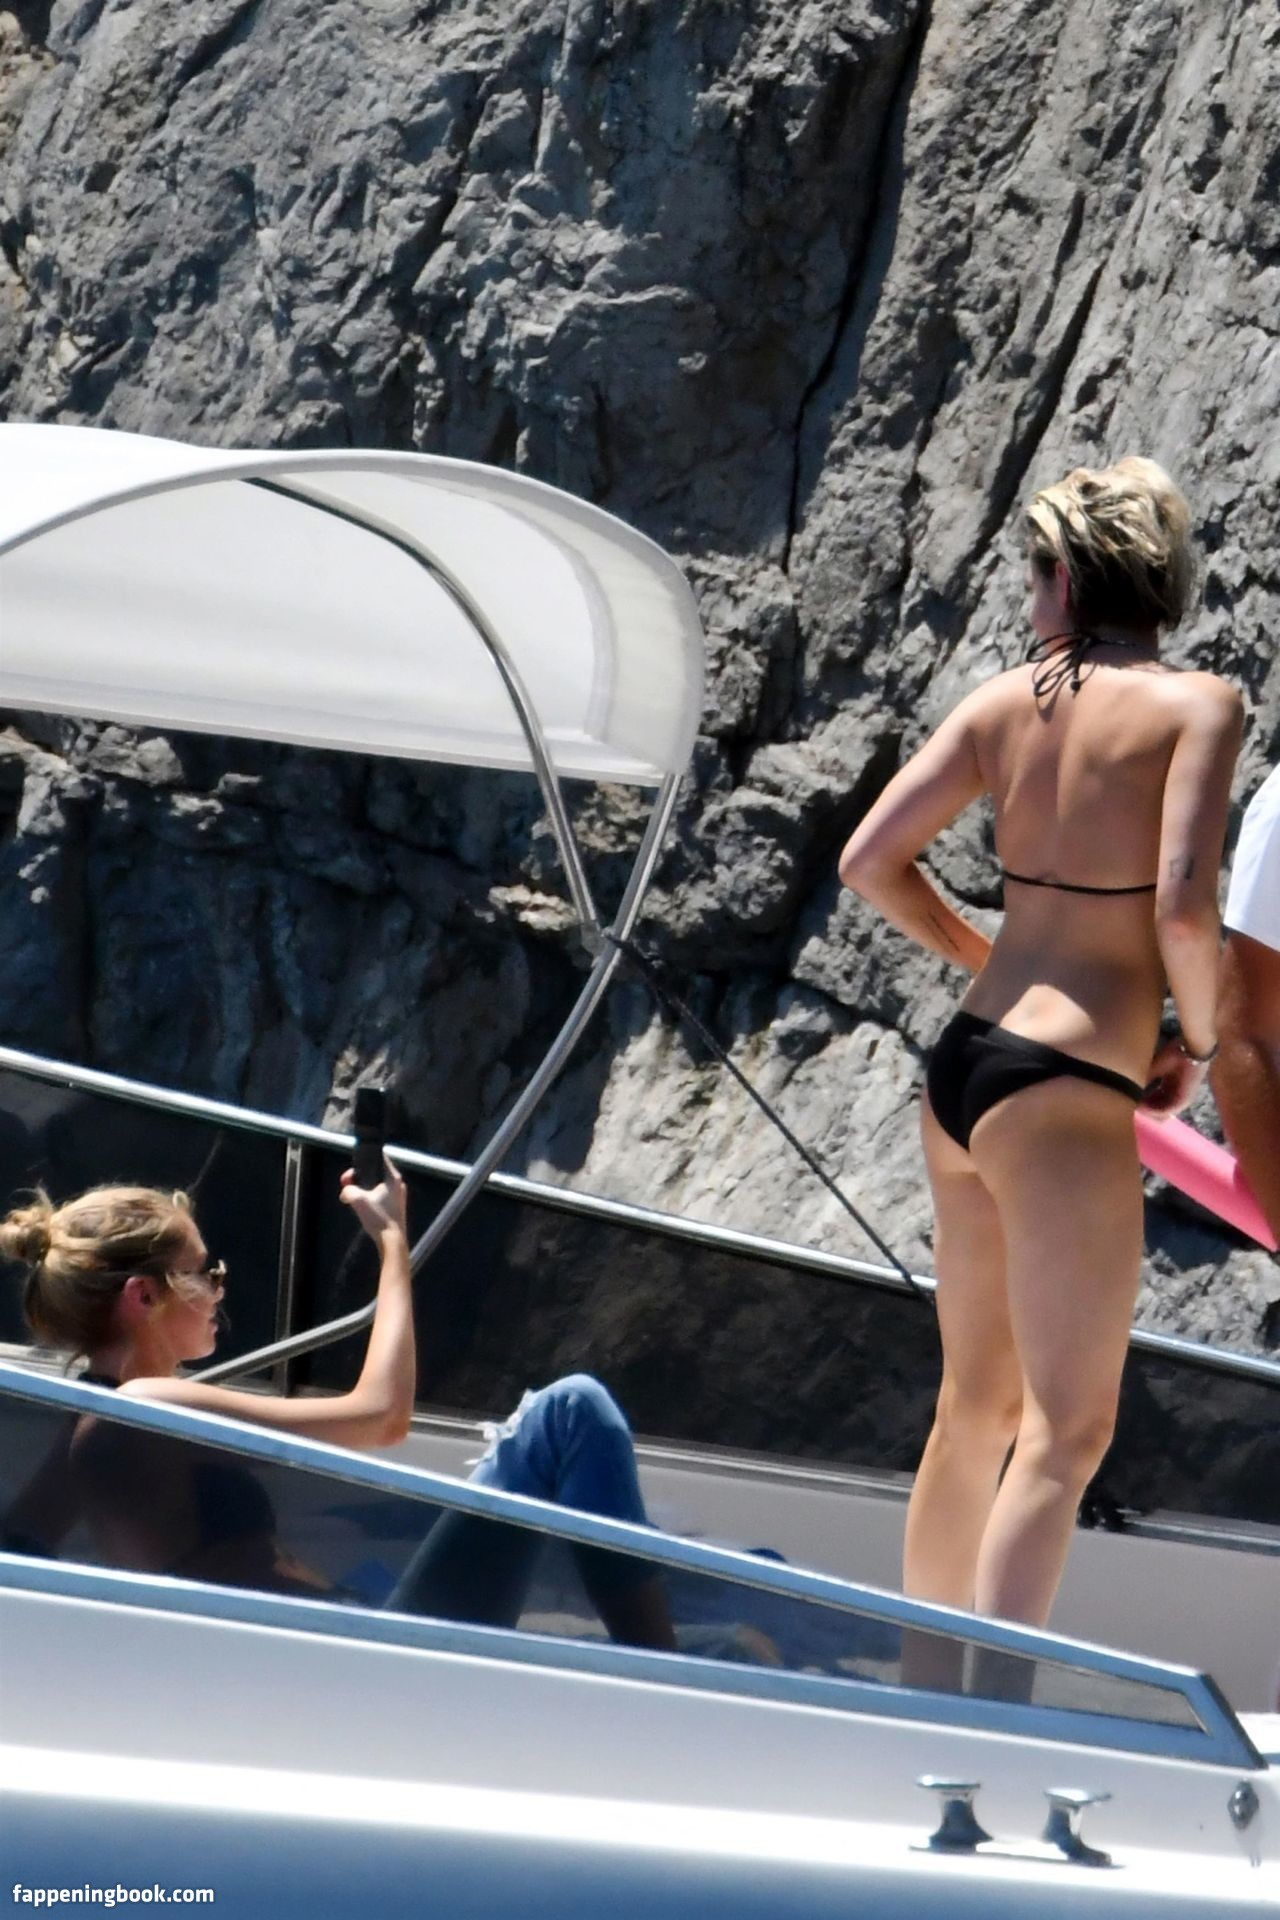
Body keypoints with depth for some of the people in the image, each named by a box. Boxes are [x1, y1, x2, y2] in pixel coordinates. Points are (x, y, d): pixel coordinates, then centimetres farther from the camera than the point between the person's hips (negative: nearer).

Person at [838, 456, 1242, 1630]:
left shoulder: (1005, 700, 7)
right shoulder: (1196, 703, -8)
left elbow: (870, 859, 6)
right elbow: (1185, 908, -19)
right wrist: (1199, 1044, -2)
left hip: (969, 1060, 7)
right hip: (1066, 1088, -7)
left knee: (979, 1405, 18)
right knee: (1067, 1430, -4)